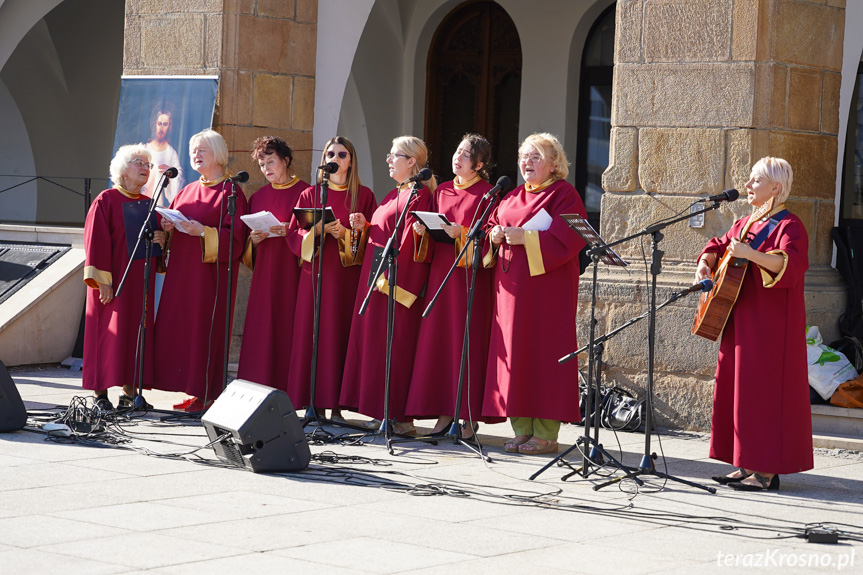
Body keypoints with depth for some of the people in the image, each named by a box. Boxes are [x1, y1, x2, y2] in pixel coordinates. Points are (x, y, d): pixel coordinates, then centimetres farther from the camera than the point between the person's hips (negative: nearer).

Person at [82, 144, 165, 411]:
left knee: (137, 333, 5)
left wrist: (162, 239, -5)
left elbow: (158, 235, 21)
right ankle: (100, 394, -2)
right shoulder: (106, 201, -5)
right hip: (114, 280, -6)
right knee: (108, 333, -6)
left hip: (140, 282, 6)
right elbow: (96, 240, -11)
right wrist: (102, 280, -17)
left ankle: (130, 392, 10)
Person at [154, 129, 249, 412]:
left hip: (211, 271, -7)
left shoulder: (230, 192, -4)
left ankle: (207, 394, -2)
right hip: (182, 271, 7)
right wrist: (168, 226, -3)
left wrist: (203, 232, -24)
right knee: (181, 326, 4)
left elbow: (234, 237, -12)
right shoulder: (188, 191, 18)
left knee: (206, 328, -7)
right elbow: (171, 220, 20)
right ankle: (195, 390, 10)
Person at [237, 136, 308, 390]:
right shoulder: (258, 197, 16)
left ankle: (287, 391, -4)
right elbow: (246, 243, 18)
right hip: (263, 274, 4)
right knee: (261, 331, 0)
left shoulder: (305, 193, 1)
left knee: (287, 329, -7)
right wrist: (254, 240, -3)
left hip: (291, 272, -4)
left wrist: (291, 231, -18)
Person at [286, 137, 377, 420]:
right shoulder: (310, 195, 11)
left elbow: (373, 234, 3)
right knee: (313, 333, -4)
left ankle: (336, 404, -2)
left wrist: (346, 233, -13)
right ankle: (314, 401, -1)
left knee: (342, 333, -5)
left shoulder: (363, 195, 9)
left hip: (348, 273, -1)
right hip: (316, 272, 1)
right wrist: (319, 230, -12)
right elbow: (295, 233, 5)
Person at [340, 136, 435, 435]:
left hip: (398, 280, -10)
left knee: (394, 344, -8)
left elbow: (408, 239, -19)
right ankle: (384, 413, 11)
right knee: (374, 340, 8)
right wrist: (364, 226, 6)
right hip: (376, 277, 10)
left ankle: (400, 416, -5)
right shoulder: (394, 195, 19)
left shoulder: (419, 194, -11)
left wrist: (390, 275, -24)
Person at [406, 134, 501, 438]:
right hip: (440, 272, 6)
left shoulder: (487, 194, -2)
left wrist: (461, 233, -22)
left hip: (471, 274, -6)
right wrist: (423, 230, -2)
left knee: (468, 342, -5)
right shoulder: (442, 191, 15)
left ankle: (470, 416, -1)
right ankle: (444, 412, 8)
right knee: (439, 341, 3)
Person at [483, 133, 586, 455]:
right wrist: (495, 235, -3)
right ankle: (522, 428, 10)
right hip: (511, 285, 7)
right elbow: (492, 227, 20)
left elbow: (568, 238, -15)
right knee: (513, 353, 4)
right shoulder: (513, 197, 19)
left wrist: (525, 238, -20)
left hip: (546, 285, -7)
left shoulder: (563, 195, -4)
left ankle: (546, 433, -3)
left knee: (542, 353, -7)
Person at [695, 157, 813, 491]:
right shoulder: (746, 224, 15)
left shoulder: (789, 226, -11)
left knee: (764, 389, -8)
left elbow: (791, 263, -27)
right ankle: (748, 466, 15)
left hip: (771, 324, -9)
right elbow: (720, 245, 29)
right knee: (737, 388, 9)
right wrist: (706, 263, 9)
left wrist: (750, 254, -38)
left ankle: (768, 471, -4)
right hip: (741, 322, 9)